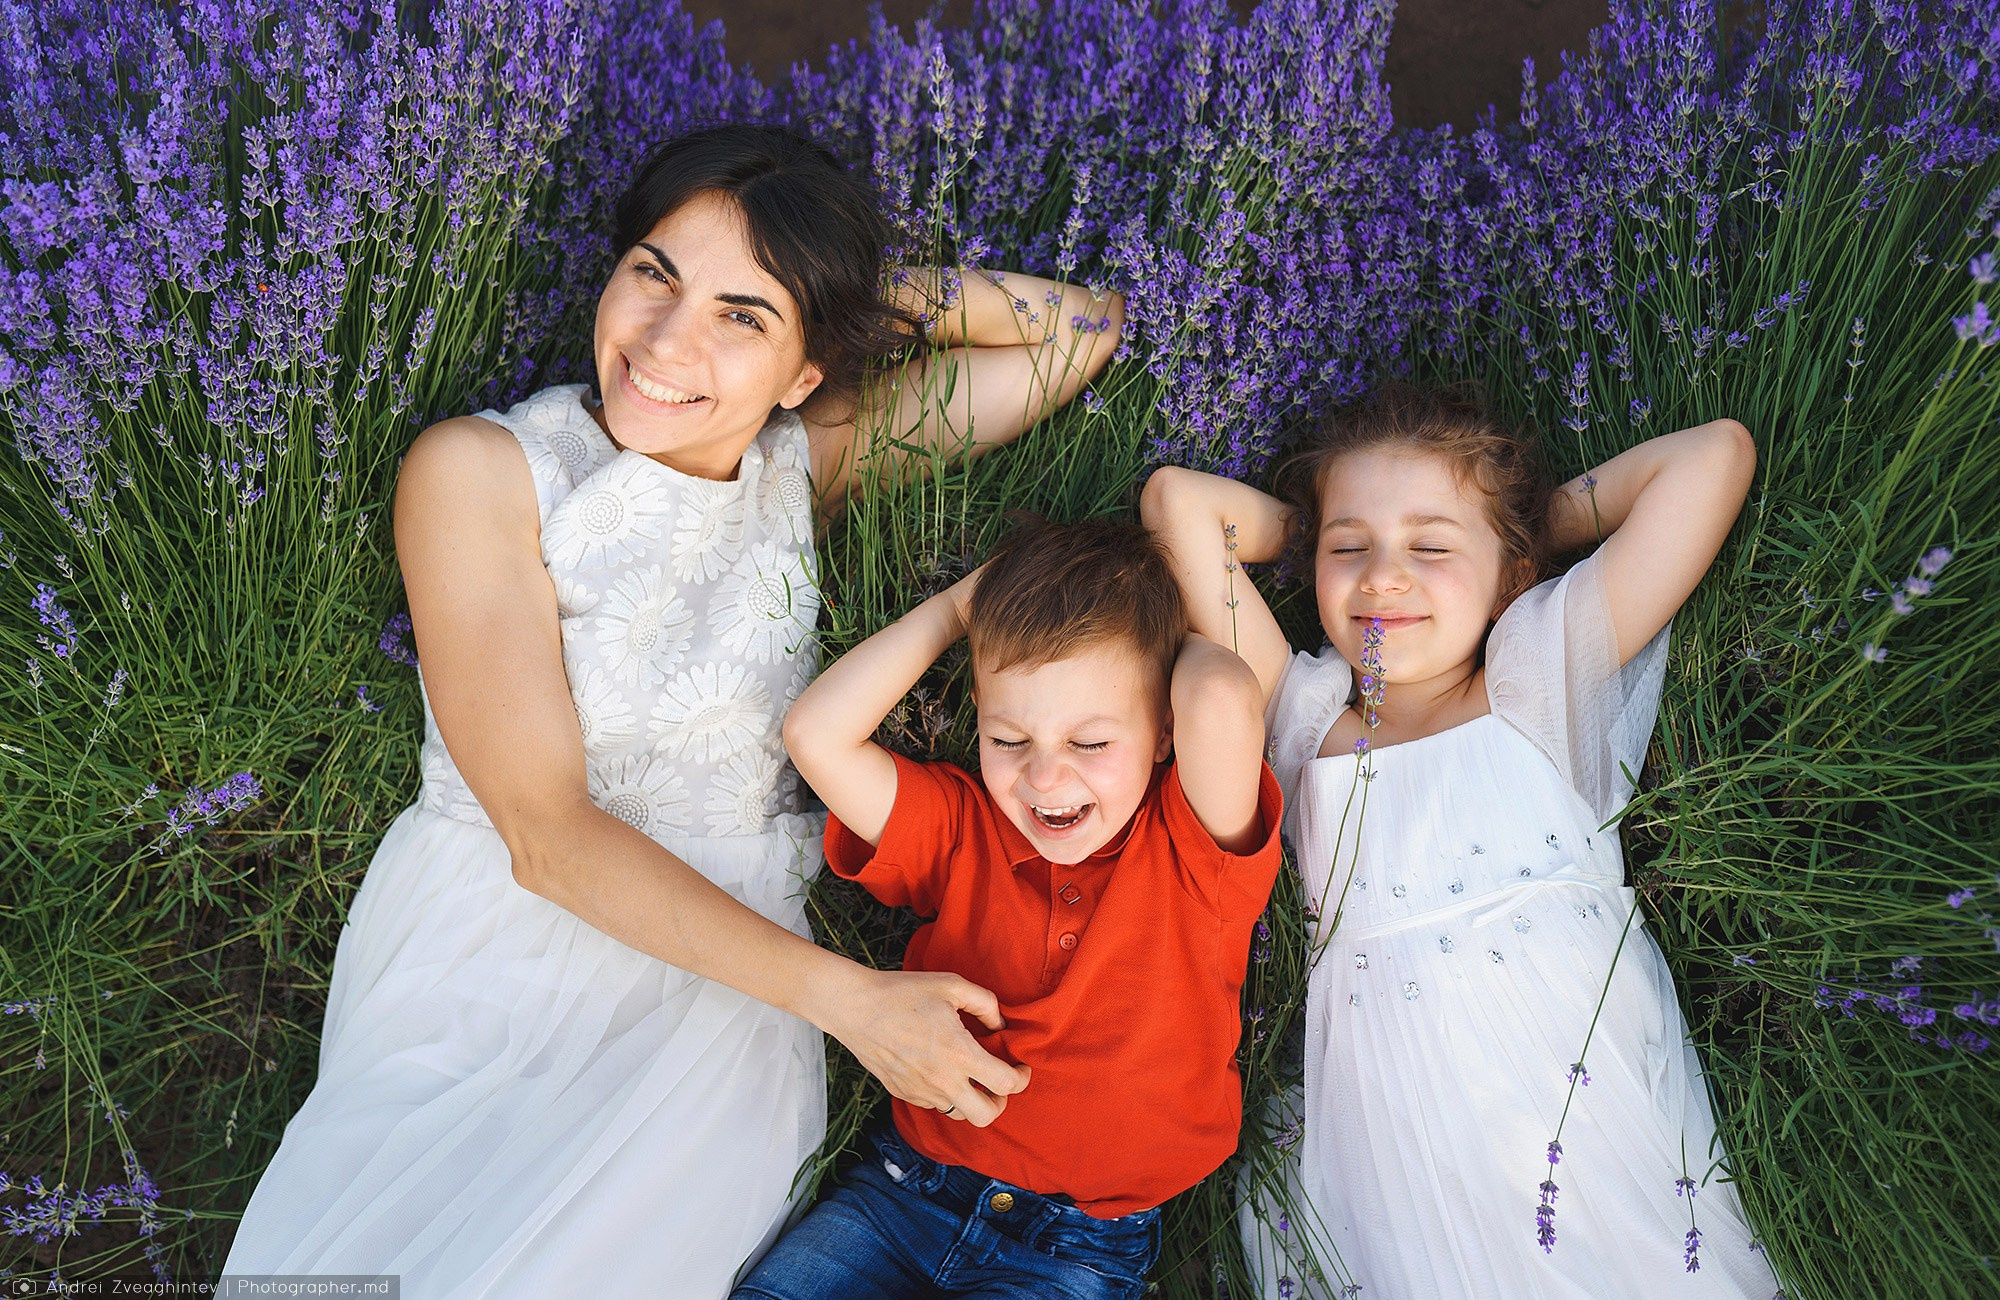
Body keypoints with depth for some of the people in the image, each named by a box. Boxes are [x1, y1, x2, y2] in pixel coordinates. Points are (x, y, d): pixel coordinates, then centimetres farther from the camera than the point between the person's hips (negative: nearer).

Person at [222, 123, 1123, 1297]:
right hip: (481, 964, -1)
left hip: (725, 980, 1)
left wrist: (863, 282, -4)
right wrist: (845, 995, -19)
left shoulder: (805, 463, 2)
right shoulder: (481, 472, -8)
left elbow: (1085, 329, 6)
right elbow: (545, 830, -14)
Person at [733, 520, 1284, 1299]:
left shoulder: (1196, 845, -10)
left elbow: (1221, 699, -31)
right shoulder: (960, 828, 1)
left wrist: (1177, 639, -7)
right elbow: (817, 735, -12)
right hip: (910, 1188, 3)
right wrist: (958, 607, -6)